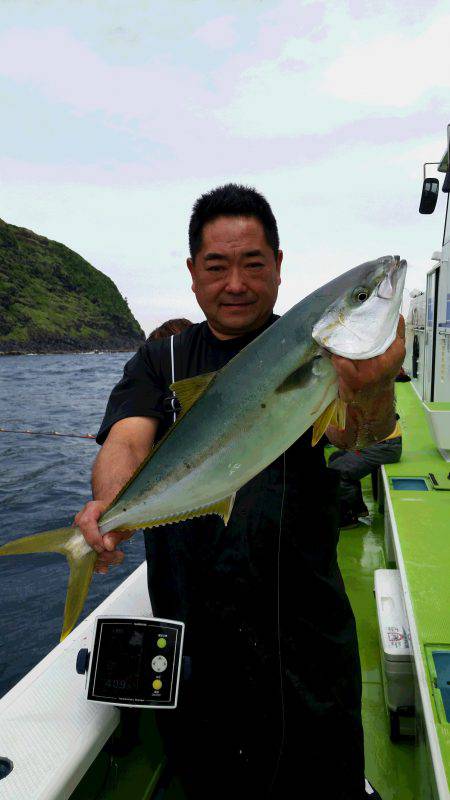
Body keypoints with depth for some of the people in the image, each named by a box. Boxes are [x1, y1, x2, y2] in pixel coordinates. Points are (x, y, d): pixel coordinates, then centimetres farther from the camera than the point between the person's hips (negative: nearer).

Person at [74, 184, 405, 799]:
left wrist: (372, 386, -45)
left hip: (303, 626, -1)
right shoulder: (160, 362, 6)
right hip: (189, 628, 2)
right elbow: (127, 438, -11)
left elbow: (356, 431, -21)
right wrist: (111, 503, -33)